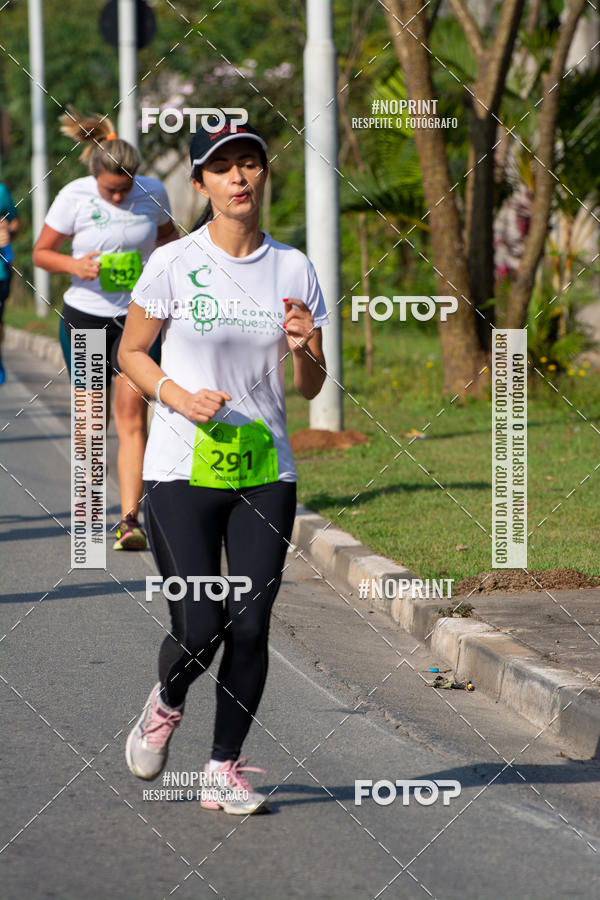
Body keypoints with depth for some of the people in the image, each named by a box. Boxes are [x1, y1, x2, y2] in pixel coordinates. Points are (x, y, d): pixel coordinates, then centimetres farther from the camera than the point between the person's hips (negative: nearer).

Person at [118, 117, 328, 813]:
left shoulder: (294, 270, 4)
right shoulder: (173, 265, -4)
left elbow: (311, 389, 9)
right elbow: (131, 351, 6)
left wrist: (304, 351, -13)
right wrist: (178, 395, -12)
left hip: (265, 473, 3)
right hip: (181, 471, -3)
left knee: (250, 628, -3)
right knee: (199, 631, -8)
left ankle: (225, 770, 13)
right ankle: (165, 704, 26)